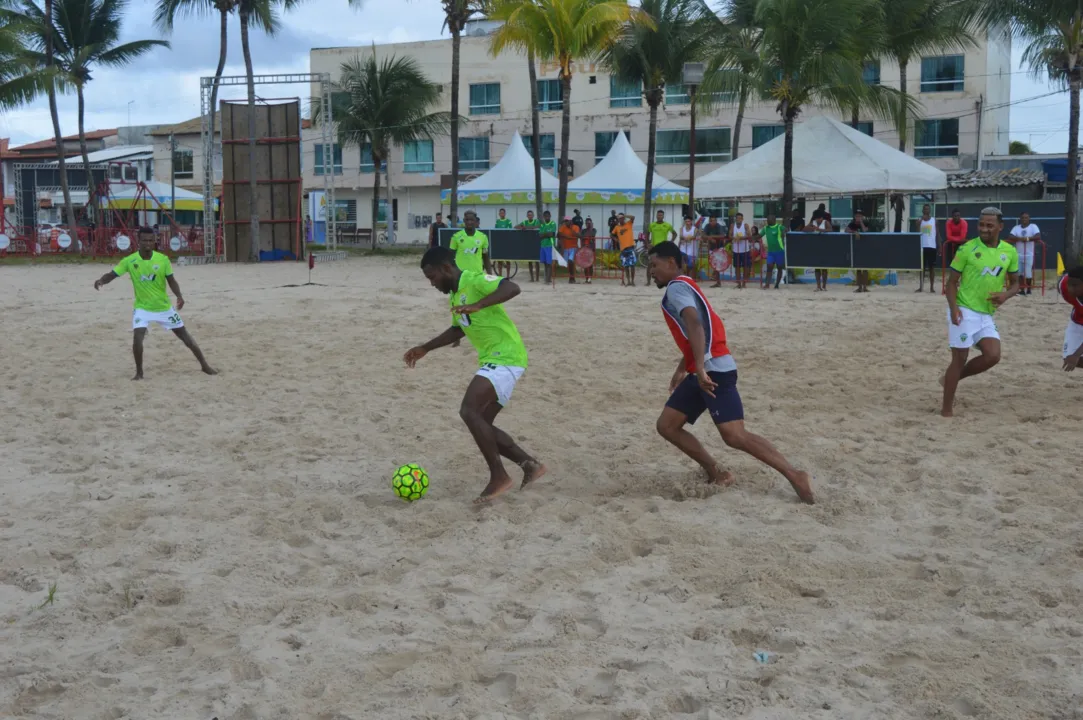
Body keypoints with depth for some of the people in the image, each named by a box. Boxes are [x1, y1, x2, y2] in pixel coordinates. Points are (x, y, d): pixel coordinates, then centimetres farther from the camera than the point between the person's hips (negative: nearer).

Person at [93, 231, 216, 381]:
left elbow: (171, 280, -5)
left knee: (184, 335, 7)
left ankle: (204, 365, 21)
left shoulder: (163, 259, -13)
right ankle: (139, 372, -1)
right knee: (137, 338, -21)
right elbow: (111, 275, -13)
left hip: (164, 307, 1)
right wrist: (101, 280, -36)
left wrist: (179, 295, -22)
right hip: (142, 307, -1)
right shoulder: (129, 261, -14)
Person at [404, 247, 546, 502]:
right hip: (493, 361, 11)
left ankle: (498, 477, -14)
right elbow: (458, 329, 33)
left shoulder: (474, 280, -13)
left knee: (469, 412, -22)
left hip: (505, 359, -11)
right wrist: (424, 349, 30)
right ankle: (530, 465, 15)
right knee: (481, 424, 9)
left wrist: (477, 305, -40)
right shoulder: (455, 294, 17)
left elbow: (512, 288, -30)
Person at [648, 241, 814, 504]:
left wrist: (700, 368, -32)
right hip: (701, 372, 10)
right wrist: (682, 370, 36)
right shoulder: (682, 288, 24)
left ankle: (794, 476, -13)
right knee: (666, 425, 9)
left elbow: (695, 325, -24)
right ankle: (716, 474, 11)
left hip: (714, 370, -10)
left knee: (735, 436, -16)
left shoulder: (676, 287, -7)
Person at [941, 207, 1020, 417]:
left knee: (993, 356, -6)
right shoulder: (967, 249, -9)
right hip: (964, 311, -5)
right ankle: (946, 409, 4)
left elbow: (1015, 283, 12)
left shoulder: (1010, 252, 3)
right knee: (959, 358, -5)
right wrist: (953, 307, -20)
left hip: (987, 314, 5)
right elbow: (952, 281, -5)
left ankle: (951, 379, 17)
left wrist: (1006, 294, -11)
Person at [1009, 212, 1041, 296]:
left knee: (1028, 274, -2)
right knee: (1019, 273, 4)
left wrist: (1027, 238, -26)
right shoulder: (1016, 228, 7)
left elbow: (1038, 236, -17)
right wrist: (1020, 238, -23)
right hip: (1018, 254, 3)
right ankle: (1022, 289, 12)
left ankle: (1028, 289, 15)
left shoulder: (1033, 226, -2)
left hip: (1029, 255, -3)